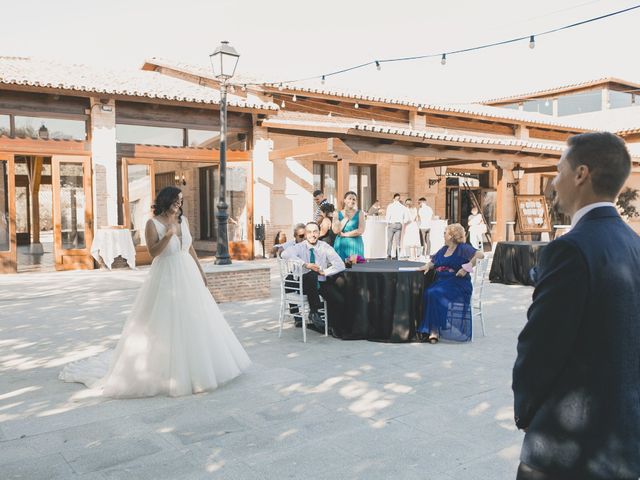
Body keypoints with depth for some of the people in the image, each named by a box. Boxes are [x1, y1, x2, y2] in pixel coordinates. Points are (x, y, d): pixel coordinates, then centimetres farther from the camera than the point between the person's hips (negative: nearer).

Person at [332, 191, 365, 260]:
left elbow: (360, 231, -7)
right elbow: (336, 231, -5)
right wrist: (346, 218, -6)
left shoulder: (359, 213, 5)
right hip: (341, 245, 1)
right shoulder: (337, 214, 7)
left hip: (355, 245, -1)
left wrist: (344, 234, -4)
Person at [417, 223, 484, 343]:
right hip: (441, 282, 6)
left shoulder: (463, 248, -1)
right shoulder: (443, 250, 22)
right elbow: (433, 262, 29)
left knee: (434, 294, -32)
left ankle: (435, 330, -25)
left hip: (458, 285, -6)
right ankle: (431, 330, -25)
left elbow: (480, 255, -12)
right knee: (427, 293, -25)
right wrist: (428, 266, 6)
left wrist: (466, 268, -17)